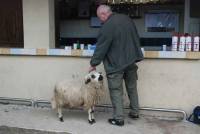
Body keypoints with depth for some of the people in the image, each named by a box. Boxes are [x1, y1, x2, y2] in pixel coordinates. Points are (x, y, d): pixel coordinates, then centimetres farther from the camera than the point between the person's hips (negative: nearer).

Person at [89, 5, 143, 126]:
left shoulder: (107, 26, -18)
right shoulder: (127, 19, 4)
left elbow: (101, 47, -15)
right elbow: (136, 38, 13)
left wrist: (94, 64, -4)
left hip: (116, 64, -7)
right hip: (131, 60, 7)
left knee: (116, 91, 3)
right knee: (132, 88, 18)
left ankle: (119, 118, 8)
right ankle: (135, 112, 29)